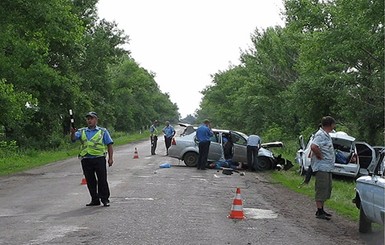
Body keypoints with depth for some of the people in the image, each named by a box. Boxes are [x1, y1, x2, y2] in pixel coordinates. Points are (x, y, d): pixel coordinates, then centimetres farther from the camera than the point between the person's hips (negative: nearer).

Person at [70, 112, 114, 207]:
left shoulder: (103, 131, 10)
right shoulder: (82, 131, 15)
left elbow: (109, 145, 7)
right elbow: (73, 139, -1)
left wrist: (110, 158, -1)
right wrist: (73, 133, -23)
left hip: (99, 158, -3)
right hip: (86, 159, 3)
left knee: (102, 180, -4)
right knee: (90, 181, 6)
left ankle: (105, 199, 3)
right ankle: (95, 200, 15)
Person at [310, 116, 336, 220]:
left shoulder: (326, 135, 15)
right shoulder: (320, 135, -17)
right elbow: (313, 147, -32)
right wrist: (320, 156, -21)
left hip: (327, 167, 10)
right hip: (322, 167, -10)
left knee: (326, 189, 15)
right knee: (321, 189, -6)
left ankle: (321, 210, 24)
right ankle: (319, 212, -1)